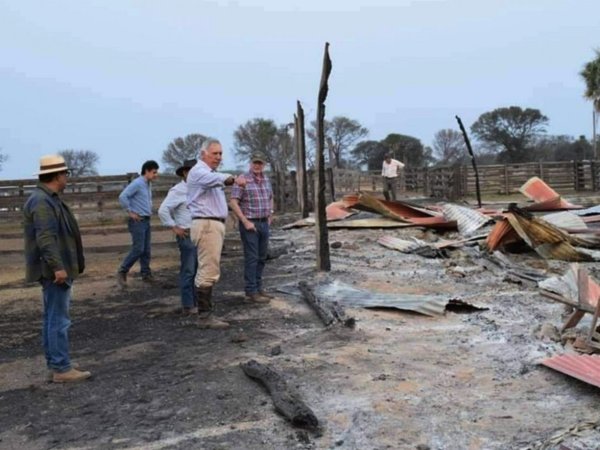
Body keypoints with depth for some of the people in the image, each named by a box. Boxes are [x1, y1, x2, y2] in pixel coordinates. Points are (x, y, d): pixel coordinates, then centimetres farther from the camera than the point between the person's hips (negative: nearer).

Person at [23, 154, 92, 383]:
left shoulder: (47, 199, 16)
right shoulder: (42, 201, -17)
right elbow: (45, 237, -25)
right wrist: (57, 267, -28)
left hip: (54, 270, 11)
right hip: (54, 270, -11)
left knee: (52, 319, 14)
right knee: (59, 320, -6)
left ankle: (55, 365, 23)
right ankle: (62, 369, 0)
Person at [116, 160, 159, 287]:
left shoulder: (148, 185, 14)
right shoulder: (137, 183, -13)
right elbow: (122, 197, -22)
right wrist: (130, 212, -16)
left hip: (146, 221, 9)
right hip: (138, 221, -9)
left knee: (146, 250, 9)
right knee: (138, 249, -11)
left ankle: (146, 274, 16)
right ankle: (122, 272, 0)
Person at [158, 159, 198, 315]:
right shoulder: (178, 191, -9)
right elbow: (163, 210, -16)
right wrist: (174, 228, -14)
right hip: (187, 235, -7)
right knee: (188, 271, -5)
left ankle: (197, 301, 21)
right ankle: (187, 306, 0)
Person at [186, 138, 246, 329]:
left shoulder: (209, 172, 22)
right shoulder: (199, 171, -12)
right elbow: (216, 178, -36)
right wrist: (234, 179, -53)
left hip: (214, 224, 11)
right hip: (207, 225, -11)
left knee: (208, 271, 12)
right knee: (209, 272, -12)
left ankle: (205, 312, 18)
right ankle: (205, 316, -11)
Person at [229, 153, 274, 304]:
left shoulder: (266, 180, 11)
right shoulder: (243, 180, -11)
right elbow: (233, 202, -15)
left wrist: (270, 216, 17)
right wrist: (245, 222, -18)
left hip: (264, 224, 7)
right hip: (250, 224, -7)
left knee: (261, 258, 11)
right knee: (251, 258, -6)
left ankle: (258, 288, 21)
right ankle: (251, 292, -2)